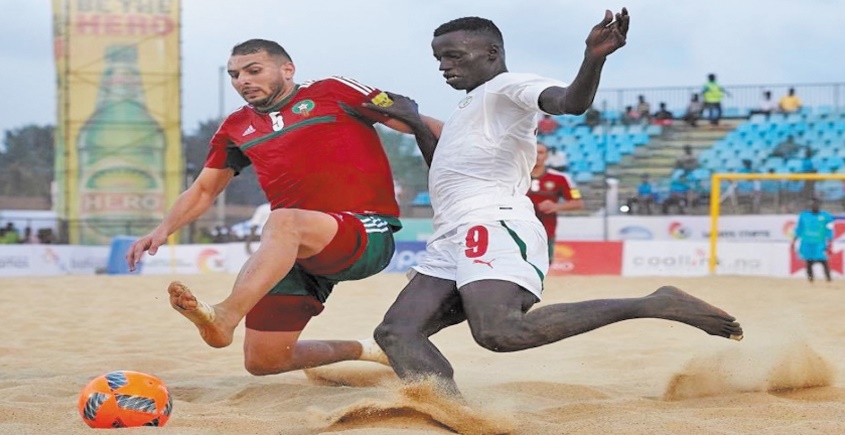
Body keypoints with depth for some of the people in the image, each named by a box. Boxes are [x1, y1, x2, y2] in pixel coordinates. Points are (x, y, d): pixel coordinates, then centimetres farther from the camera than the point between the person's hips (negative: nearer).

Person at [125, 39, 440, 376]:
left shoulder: (333, 94, 3)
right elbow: (204, 190, 24)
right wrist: (163, 231, 7)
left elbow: (417, 125, -1)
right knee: (262, 361, 1)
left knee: (283, 222, -36)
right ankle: (360, 353, 26)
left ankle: (224, 316, -53)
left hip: (369, 236, -7)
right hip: (296, 253, 7)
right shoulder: (237, 128, 17)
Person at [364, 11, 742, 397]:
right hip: (451, 240, 10)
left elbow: (570, 102, -20)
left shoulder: (508, 86, 1)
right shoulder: (471, 105, 30)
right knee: (395, 332, 2)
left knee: (499, 332, -33)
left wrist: (593, 58, -40)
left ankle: (655, 305, -26)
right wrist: (416, 126, 30)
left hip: (494, 226, -10)